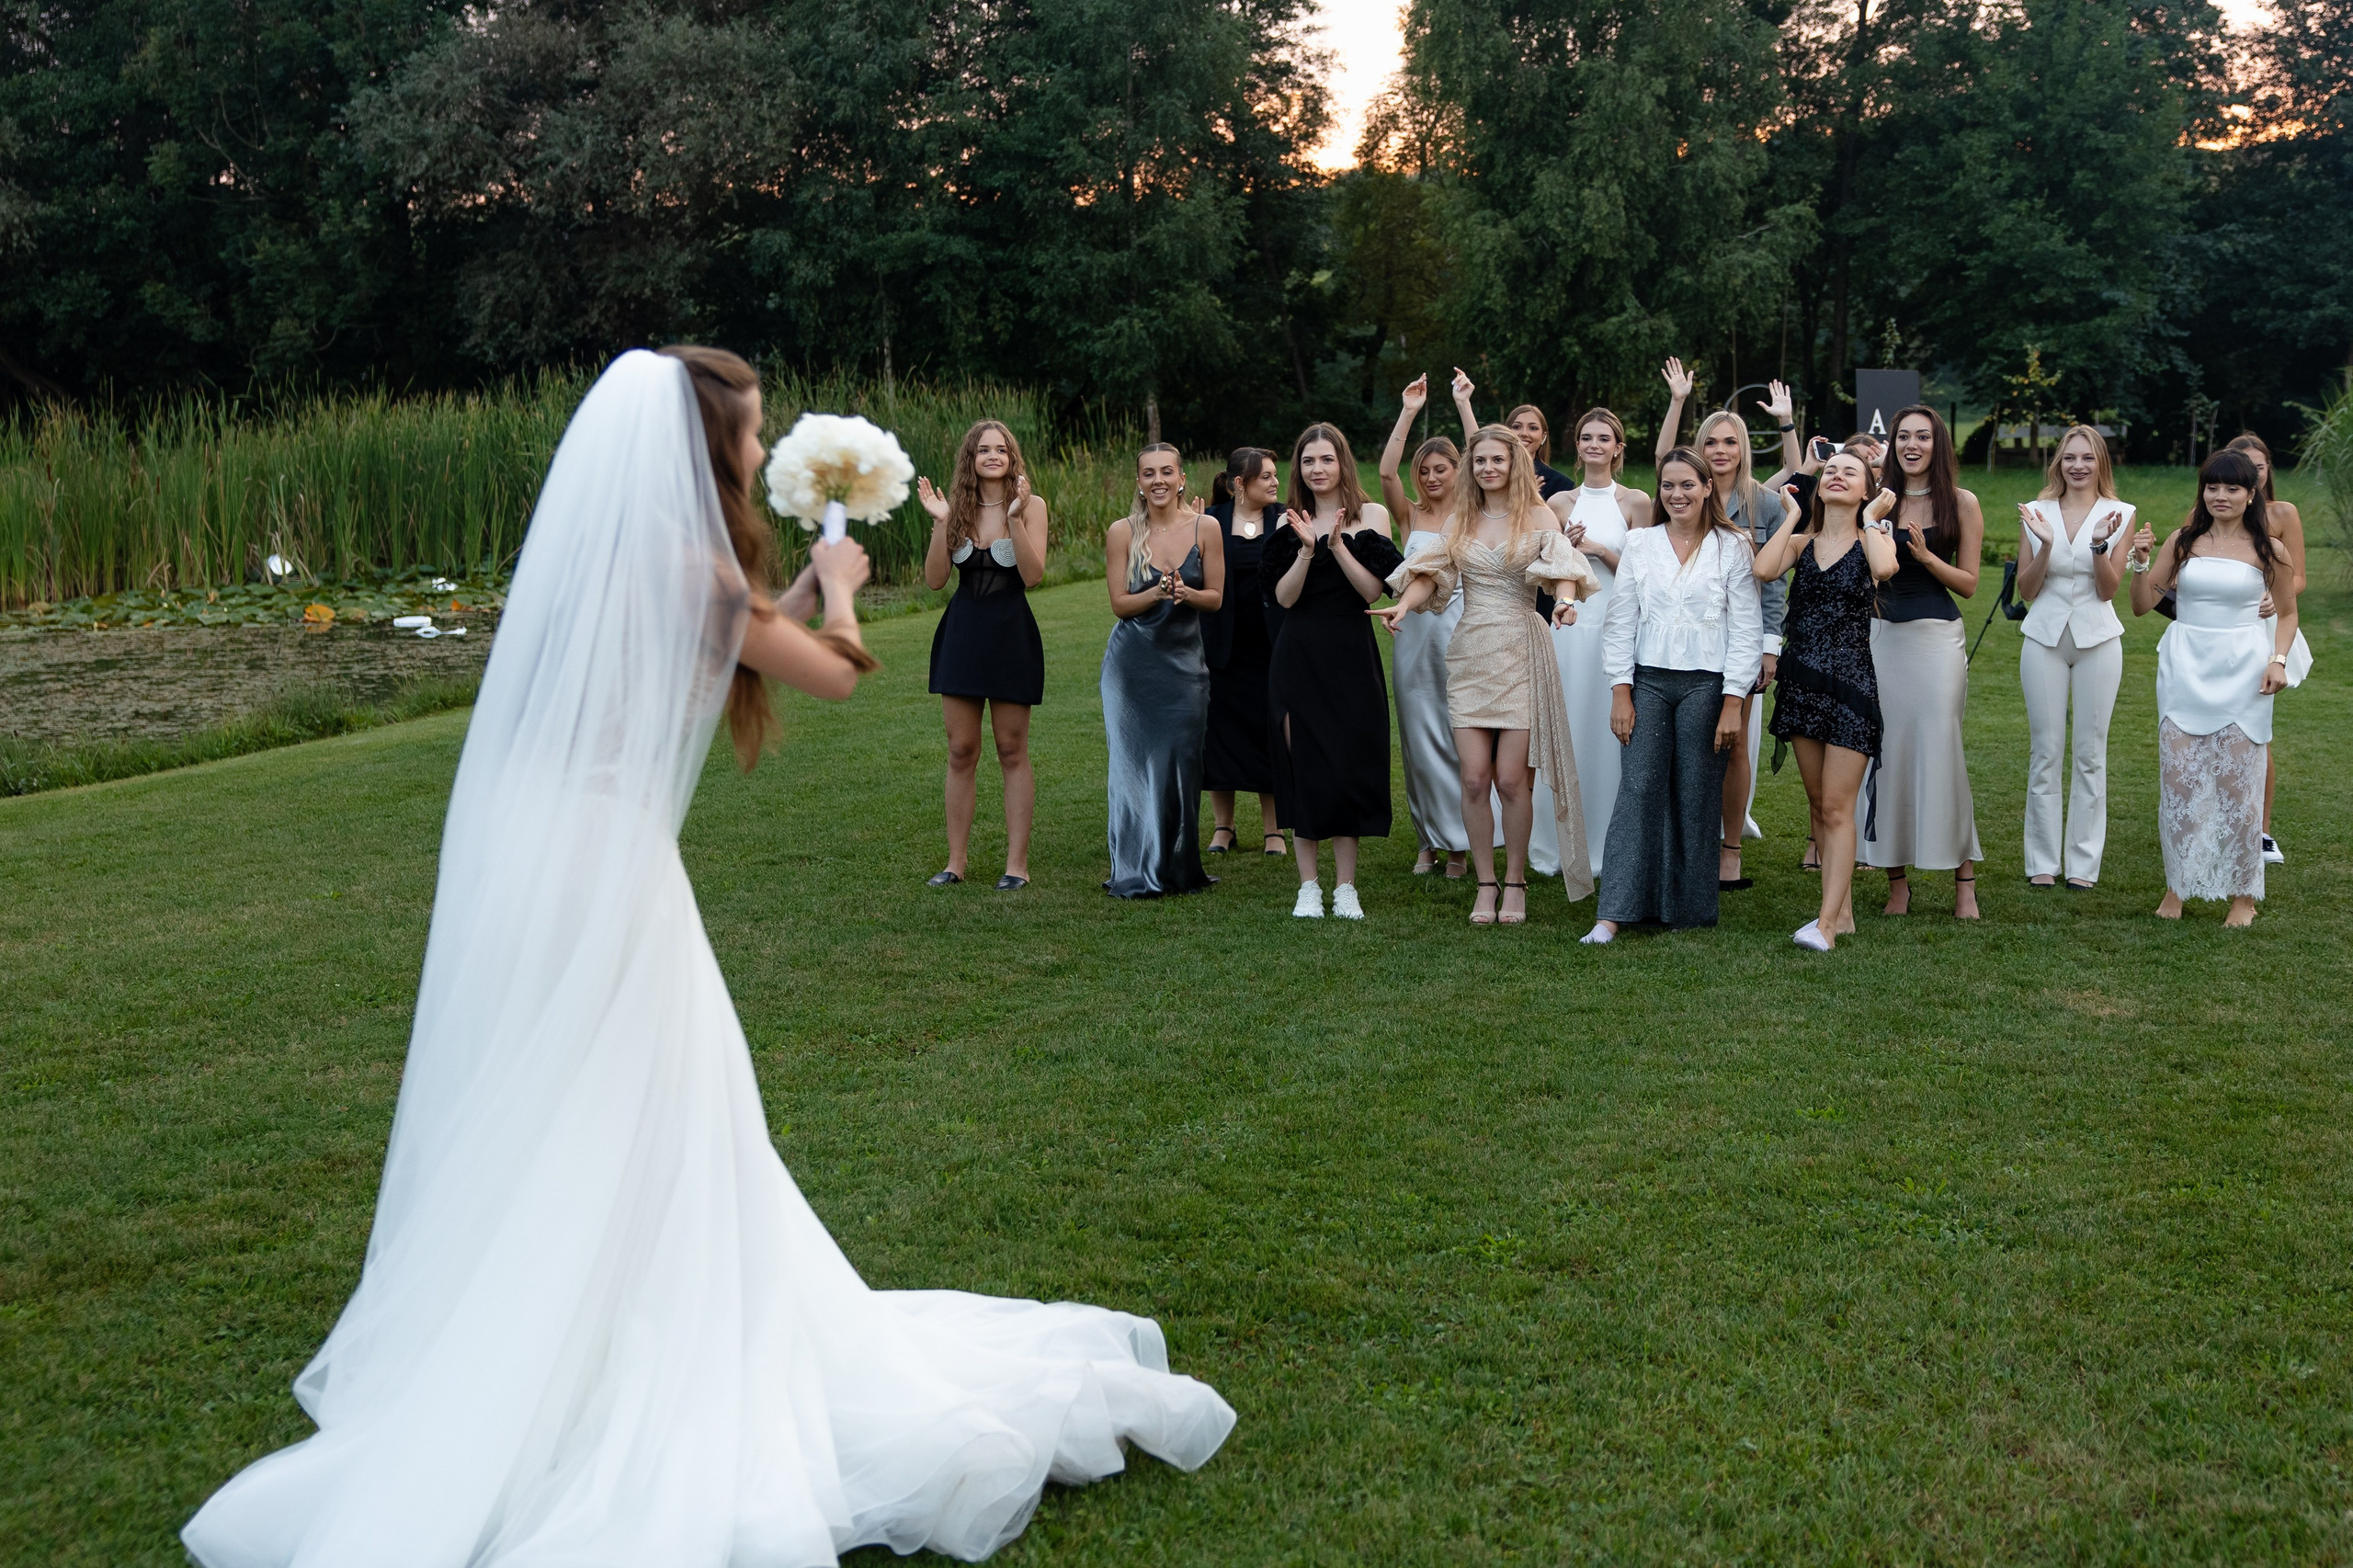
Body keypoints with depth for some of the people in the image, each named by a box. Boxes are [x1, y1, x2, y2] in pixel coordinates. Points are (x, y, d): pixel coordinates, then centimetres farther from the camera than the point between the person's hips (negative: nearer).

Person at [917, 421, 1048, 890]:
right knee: (961, 751, 5)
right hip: (962, 635, 3)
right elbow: (935, 579, -2)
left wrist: (1015, 518, -22)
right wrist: (940, 523, -12)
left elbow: (1033, 576, -14)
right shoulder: (958, 508, 5)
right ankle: (956, 861, 12)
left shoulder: (1031, 505, -4)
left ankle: (1017, 863, 6)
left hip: (1011, 636, -3)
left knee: (1012, 750, 2)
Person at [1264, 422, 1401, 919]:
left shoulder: (1371, 516, 3)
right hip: (1299, 655, 1)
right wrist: (1306, 549, -15)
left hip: (1351, 653, -1)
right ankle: (1308, 886, 8)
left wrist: (1338, 545, -16)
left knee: (1349, 763, -1)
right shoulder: (1291, 521, 7)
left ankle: (1345, 886, 7)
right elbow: (1285, 597, -2)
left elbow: (1373, 590, -6)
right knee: (1302, 764, 1)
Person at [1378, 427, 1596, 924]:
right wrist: (1403, 604, -14)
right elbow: (1430, 573, 6)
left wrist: (1564, 600, -31)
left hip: (1521, 653, -3)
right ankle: (1485, 885, 9)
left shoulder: (1539, 517, 3)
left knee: (1511, 777, -5)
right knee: (1474, 777, -3)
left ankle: (1514, 883, 10)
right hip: (1470, 653, 3)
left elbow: (1561, 570, -9)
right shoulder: (1460, 520, 13)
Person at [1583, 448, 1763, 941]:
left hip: (1706, 683, -1)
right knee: (1640, 789, -7)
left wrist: (1733, 703, -7)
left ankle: (1690, 909, 12)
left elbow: (1746, 629, -1)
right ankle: (1616, 911, -9)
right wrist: (1620, 693, 0)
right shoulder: (1640, 546, 9)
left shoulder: (1733, 548, 2)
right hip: (1648, 680, 2)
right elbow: (1622, 623, 8)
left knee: (1697, 797, 1)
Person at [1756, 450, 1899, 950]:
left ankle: (1827, 921, -11)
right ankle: (1843, 909, 19)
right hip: (1802, 678, 5)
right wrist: (1791, 515, -1)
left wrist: (1872, 518, -8)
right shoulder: (1801, 542, 10)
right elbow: (1763, 570, -12)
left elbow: (1885, 568, -23)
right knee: (1817, 802, 9)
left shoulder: (1873, 539, 2)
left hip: (1850, 682, -4)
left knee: (1837, 806, -9)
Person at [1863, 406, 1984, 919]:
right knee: (1888, 751, 1)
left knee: (1940, 751, -6)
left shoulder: (1961, 503, 2)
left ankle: (1964, 881, 4)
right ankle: (1896, 880, 9)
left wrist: (1923, 553, -14)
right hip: (1883, 635, 3)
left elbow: (1969, 583, 1)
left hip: (1938, 637, -3)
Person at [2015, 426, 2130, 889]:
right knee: (2044, 751, 2)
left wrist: (2100, 544, -20)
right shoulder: (2036, 512, 4)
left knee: (2090, 752, 2)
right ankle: (2042, 862, 8)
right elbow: (2026, 590, 1)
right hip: (2045, 638, 1)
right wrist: (2045, 544, -14)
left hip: (2097, 638, -1)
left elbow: (2108, 589, -4)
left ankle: (2083, 863, 8)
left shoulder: (2119, 515, 1)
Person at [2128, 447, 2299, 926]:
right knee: (2178, 779, -1)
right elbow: (2142, 605, 5)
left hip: (2242, 672, -1)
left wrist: (2279, 660, -3)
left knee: (2237, 783, 1)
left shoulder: (2268, 550, 2)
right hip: (2184, 668, 1)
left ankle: (2243, 894, 13)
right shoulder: (2183, 541, 4)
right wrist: (2141, 561, -11)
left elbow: (2287, 613, 12)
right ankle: (2177, 886, 12)